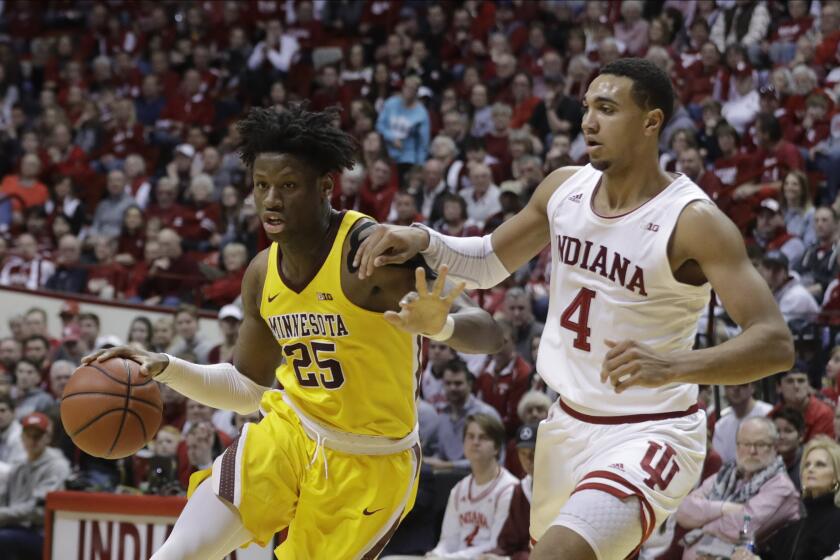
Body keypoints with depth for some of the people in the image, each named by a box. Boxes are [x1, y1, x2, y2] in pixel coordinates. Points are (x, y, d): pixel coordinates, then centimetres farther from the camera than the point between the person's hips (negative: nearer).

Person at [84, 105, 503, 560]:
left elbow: (486, 333, -27)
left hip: (370, 461, -5)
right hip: (291, 432, 5)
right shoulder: (262, 274, -1)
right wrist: (163, 368, -1)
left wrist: (438, 325, -50)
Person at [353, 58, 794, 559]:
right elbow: (488, 264, 16)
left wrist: (673, 364, -44)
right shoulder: (565, 188, 0)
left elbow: (776, 344, -28)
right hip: (570, 423, 8)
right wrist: (421, 240, -5)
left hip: (648, 436, -8)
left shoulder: (693, 221, -20)